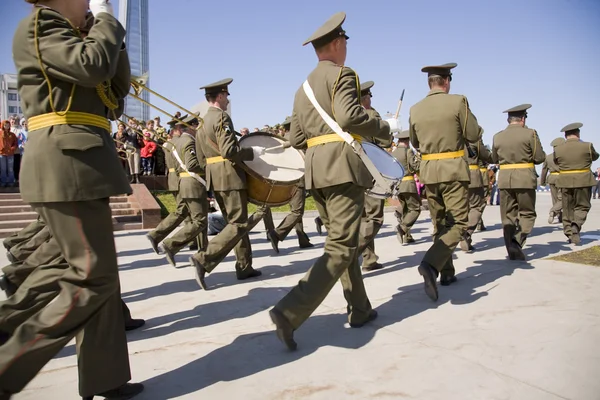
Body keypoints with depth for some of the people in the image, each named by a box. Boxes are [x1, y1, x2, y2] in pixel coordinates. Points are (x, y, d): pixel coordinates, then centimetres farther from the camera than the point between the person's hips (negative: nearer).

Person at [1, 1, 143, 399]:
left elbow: (117, 89, 22)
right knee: (94, 278, -9)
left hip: (76, 162, 10)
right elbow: (94, 66, -18)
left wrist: (111, 35, 14)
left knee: (97, 273, 8)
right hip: (68, 162, -10)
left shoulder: (65, 36, 26)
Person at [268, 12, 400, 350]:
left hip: (316, 172, 9)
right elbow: (349, 116, -18)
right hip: (343, 167, -8)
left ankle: (360, 310, 25)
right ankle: (289, 312, -17)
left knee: (343, 242, 16)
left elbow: (296, 139, 16)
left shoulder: (303, 88, 22)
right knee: (341, 248, -8)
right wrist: (386, 128, -5)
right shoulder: (342, 74, -1)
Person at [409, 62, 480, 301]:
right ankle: (431, 264, -22)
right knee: (458, 223, -1)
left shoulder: (415, 109, 5)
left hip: (428, 171, 5)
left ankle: (446, 272, 23)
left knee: (440, 224, 16)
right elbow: (473, 136, -4)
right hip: (453, 170, -4)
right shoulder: (458, 102, -7)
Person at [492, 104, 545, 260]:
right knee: (527, 213, 10)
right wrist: (528, 159, 16)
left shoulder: (497, 136, 5)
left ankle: (512, 251, 11)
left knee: (508, 215, 10)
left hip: (504, 180, 3)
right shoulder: (530, 133, -5)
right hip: (525, 179, -3)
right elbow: (540, 157, -3)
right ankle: (517, 241, -11)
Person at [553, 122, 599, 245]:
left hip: (565, 182, 2)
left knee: (568, 208, 13)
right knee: (582, 207, 9)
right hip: (583, 181, -2)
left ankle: (569, 233, 17)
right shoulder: (587, 146, -7)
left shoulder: (558, 149, -4)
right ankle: (576, 226, -16)